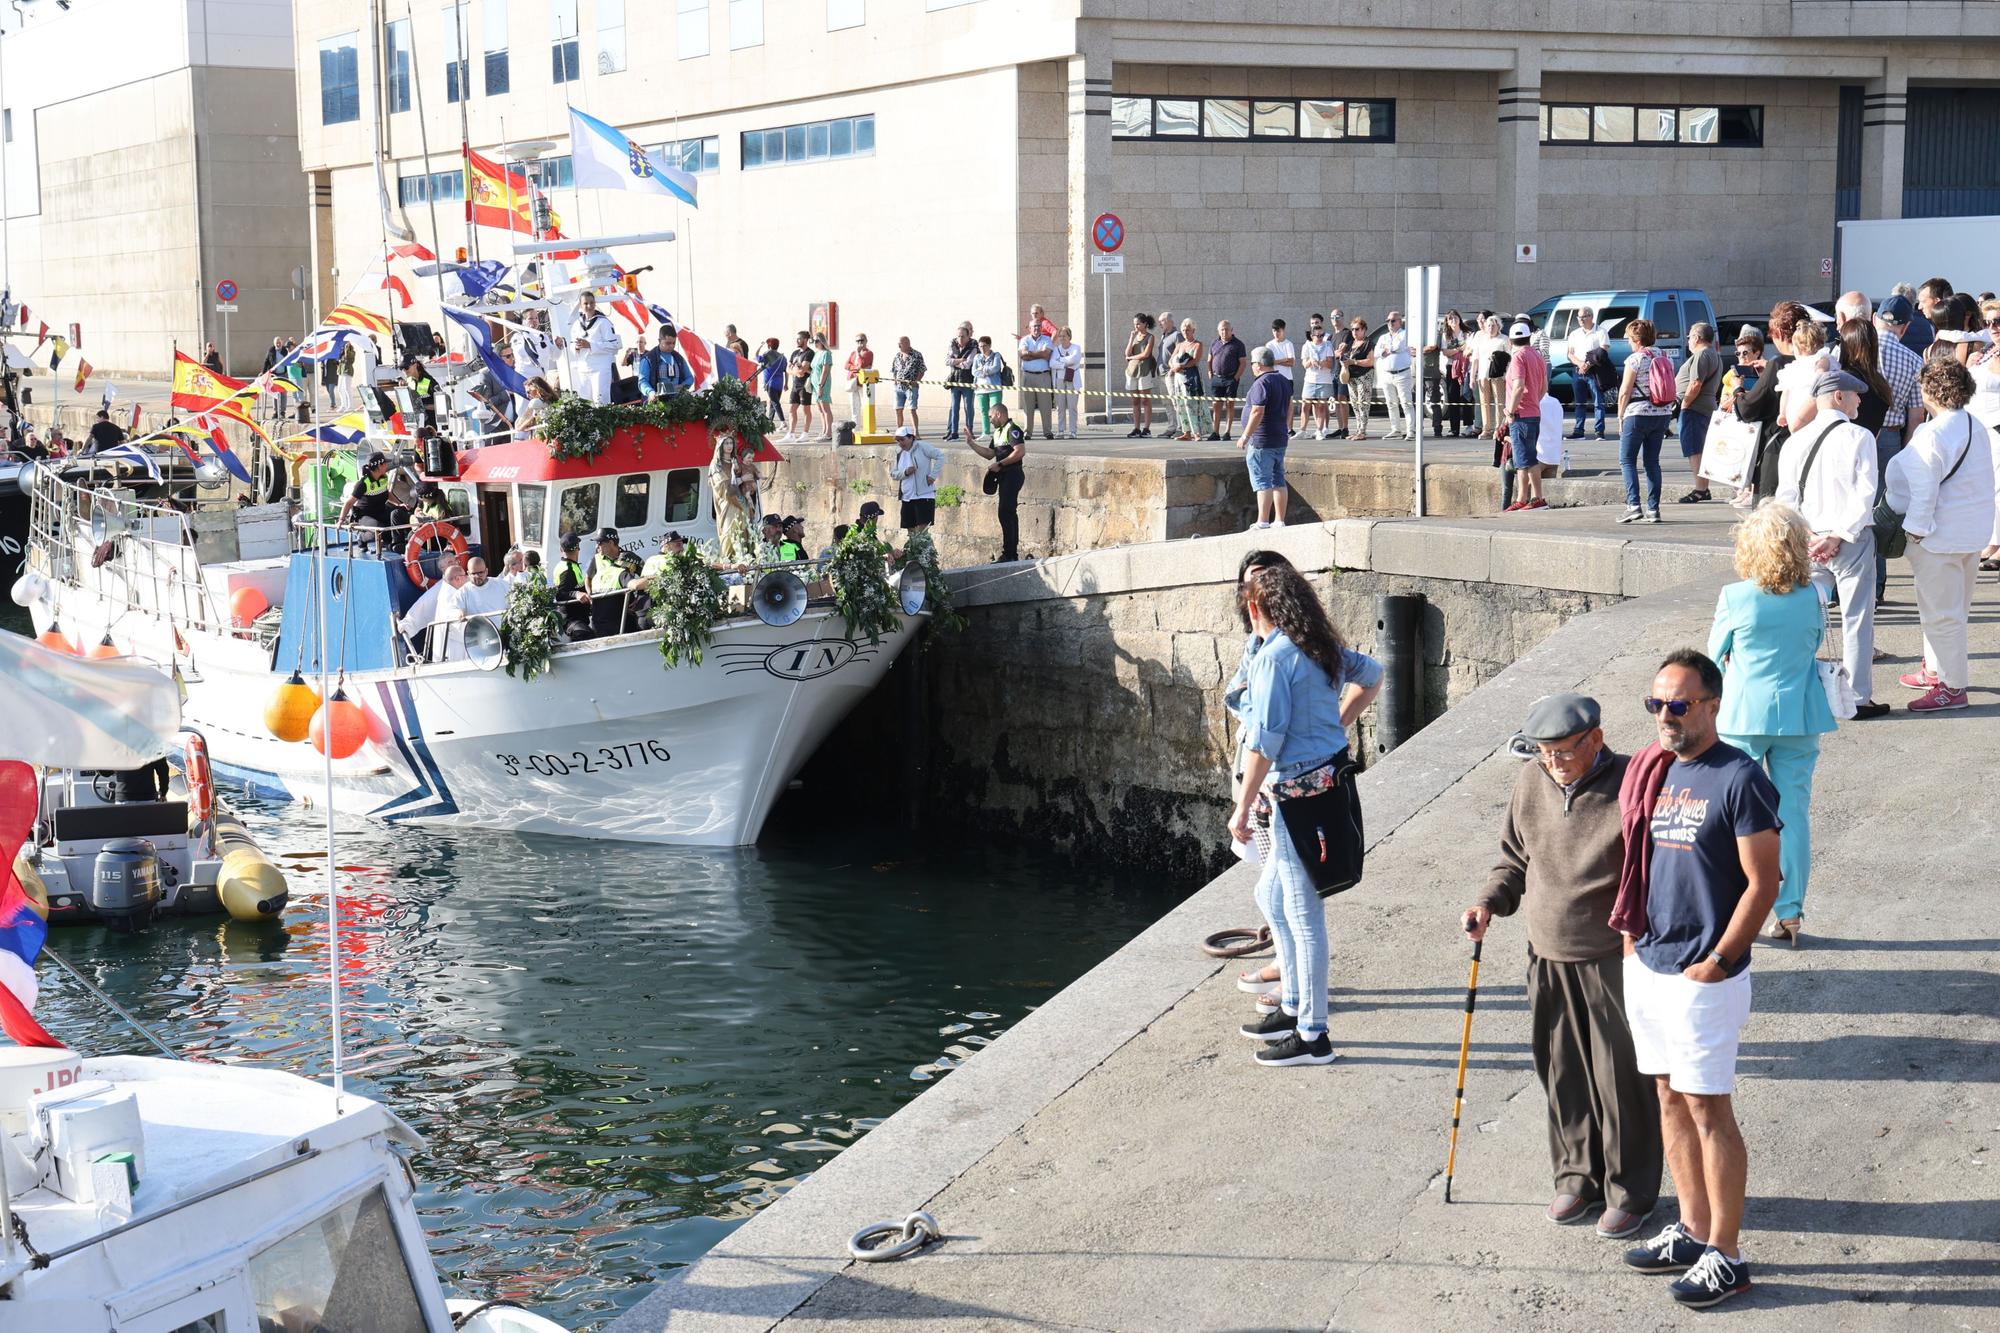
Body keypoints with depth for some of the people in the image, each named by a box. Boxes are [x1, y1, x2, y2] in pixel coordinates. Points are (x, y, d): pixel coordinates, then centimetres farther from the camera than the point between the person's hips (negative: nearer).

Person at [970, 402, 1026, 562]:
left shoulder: (1012, 430, -12)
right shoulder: (997, 433, 18)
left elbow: (1020, 452, -22)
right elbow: (989, 454, 23)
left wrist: (999, 464, -19)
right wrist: (971, 443, 16)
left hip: (1012, 475, -10)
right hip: (1004, 476, 10)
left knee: (1005, 514, -13)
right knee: (1010, 514, 13)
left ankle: (1008, 554, -13)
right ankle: (1013, 554, 18)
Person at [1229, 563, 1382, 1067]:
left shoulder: (1274, 657, -17)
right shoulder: (1322, 650, 9)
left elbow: (1264, 741, -20)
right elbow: (1370, 675, 29)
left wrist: (1243, 807, -14)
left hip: (1298, 794, -9)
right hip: (1330, 781, 9)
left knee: (1304, 918, 0)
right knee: (1271, 897, 22)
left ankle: (1312, 1036, 8)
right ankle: (1293, 1007, 31)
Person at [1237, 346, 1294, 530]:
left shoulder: (1262, 383, -17)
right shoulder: (1284, 381, 12)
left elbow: (1257, 412, -22)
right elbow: (1289, 408, 21)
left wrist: (1246, 436, -18)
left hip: (1262, 441, -9)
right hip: (1281, 439, 9)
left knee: (1262, 482, -7)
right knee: (1278, 481, 11)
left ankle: (1263, 522, -9)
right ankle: (1279, 521, 13)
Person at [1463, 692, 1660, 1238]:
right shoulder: (1530, 783, 3)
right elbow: (1515, 859, 17)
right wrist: (1490, 903, 1)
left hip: (1615, 958, -5)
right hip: (1548, 957, 5)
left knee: (1621, 1078, 3)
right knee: (1562, 1072, 13)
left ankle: (1630, 1191, 17)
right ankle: (1578, 1175, 30)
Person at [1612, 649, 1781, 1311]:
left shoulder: (1739, 779, -14)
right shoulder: (1648, 771, 8)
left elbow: (1762, 883, -14)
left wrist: (1717, 962, -15)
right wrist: (1629, 934, 12)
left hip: (1703, 977, -7)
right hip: (1645, 967, 7)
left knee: (1708, 1111, -1)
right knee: (1670, 1100, 15)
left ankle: (1726, 1256, 8)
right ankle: (1693, 1230, 27)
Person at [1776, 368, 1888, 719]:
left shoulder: (1796, 441, 4)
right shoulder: (1859, 437, -9)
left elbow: (1786, 497, 2)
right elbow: (1865, 493, -15)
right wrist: (1838, 535, -12)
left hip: (1807, 541, 4)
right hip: (1853, 541, -4)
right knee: (1856, 617, 3)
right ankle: (1859, 699, 8)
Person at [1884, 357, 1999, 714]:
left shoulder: (1931, 436, -23)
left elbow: (1924, 490, -22)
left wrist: (1915, 529, -13)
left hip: (1940, 534, -10)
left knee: (1941, 612, -1)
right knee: (1955, 607, 21)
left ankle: (1952, 687, 4)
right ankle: (1937, 669, 35)